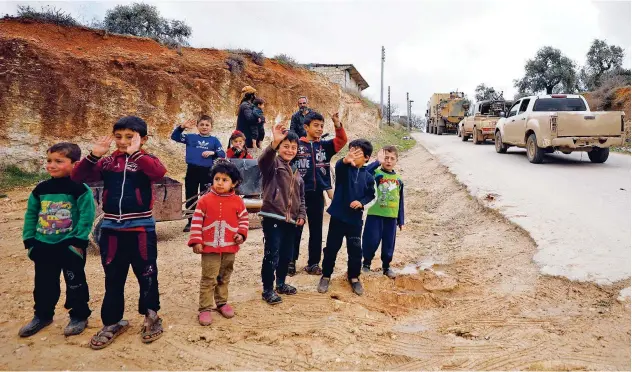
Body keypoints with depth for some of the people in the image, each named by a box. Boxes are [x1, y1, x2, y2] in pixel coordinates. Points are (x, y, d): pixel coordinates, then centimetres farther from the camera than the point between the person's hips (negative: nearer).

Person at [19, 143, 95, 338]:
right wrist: (29, 240, 6)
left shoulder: (80, 189, -13)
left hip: (70, 245, -5)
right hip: (43, 246, 6)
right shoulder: (40, 189, 4)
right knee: (44, 283, 17)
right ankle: (42, 315, 35)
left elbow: (87, 217, -15)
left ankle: (79, 316, 22)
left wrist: (78, 241, -17)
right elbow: (30, 215, 10)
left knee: (75, 282, 8)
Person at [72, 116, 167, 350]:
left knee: (147, 275, 10)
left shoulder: (146, 160, -5)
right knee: (113, 278, 15)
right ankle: (112, 322, 30)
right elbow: (77, 177, -2)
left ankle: (151, 317, 29)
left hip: (141, 229, -3)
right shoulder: (107, 162, 4)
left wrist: (135, 153, -29)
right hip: (111, 229, 3)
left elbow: (159, 172, -27)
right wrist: (93, 155, -14)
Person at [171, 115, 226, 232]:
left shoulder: (214, 140, 3)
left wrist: (212, 153, -18)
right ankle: (190, 222, 21)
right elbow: (174, 137, 1)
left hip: (207, 171, -1)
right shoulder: (191, 137, 3)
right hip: (192, 170, 1)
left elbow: (222, 154, -1)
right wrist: (182, 127, -13)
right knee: (190, 197, 9)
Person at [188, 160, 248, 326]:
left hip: (230, 247, 3)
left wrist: (241, 234, -7)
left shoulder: (237, 201, 0)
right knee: (208, 279, 0)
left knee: (224, 278, 17)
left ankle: (221, 302, 33)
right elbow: (197, 222, -3)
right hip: (209, 247, -2)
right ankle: (205, 308, 8)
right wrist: (196, 241, -8)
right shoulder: (205, 200, -5)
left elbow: (244, 219, 9)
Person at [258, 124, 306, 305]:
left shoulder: (296, 173, 18)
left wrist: (301, 215, 9)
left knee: (287, 255, 16)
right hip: (273, 218, -7)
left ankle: (281, 283, 34)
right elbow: (263, 159, -29)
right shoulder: (272, 164, -3)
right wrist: (274, 142, -45)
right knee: (272, 254, -5)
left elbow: (301, 197, 23)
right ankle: (268, 290, 8)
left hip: (290, 220, 7)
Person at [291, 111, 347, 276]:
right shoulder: (297, 144, -4)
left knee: (316, 229, 10)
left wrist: (337, 124, -18)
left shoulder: (325, 146, 7)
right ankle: (291, 261, 18)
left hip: (318, 194, 4)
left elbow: (342, 140, -3)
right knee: (296, 228, 6)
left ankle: (313, 263, 21)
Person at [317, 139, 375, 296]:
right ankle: (326, 276, 25)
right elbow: (339, 166, -32)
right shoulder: (344, 169, -8)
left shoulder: (368, 177, -1)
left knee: (355, 249, 9)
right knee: (331, 248, 8)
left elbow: (371, 195, 9)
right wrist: (346, 160, -55)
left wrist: (361, 202, -12)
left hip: (355, 218, 2)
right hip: (338, 215, -1)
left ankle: (354, 277, 28)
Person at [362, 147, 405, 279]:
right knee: (372, 241, -1)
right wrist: (378, 162, -32)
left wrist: (401, 220, 12)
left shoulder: (398, 180, 8)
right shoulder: (376, 173, -5)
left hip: (391, 216, 4)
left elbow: (400, 202, 12)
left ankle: (386, 266, 29)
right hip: (375, 215, -4)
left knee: (389, 243, 11)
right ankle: (366, 263, 21)